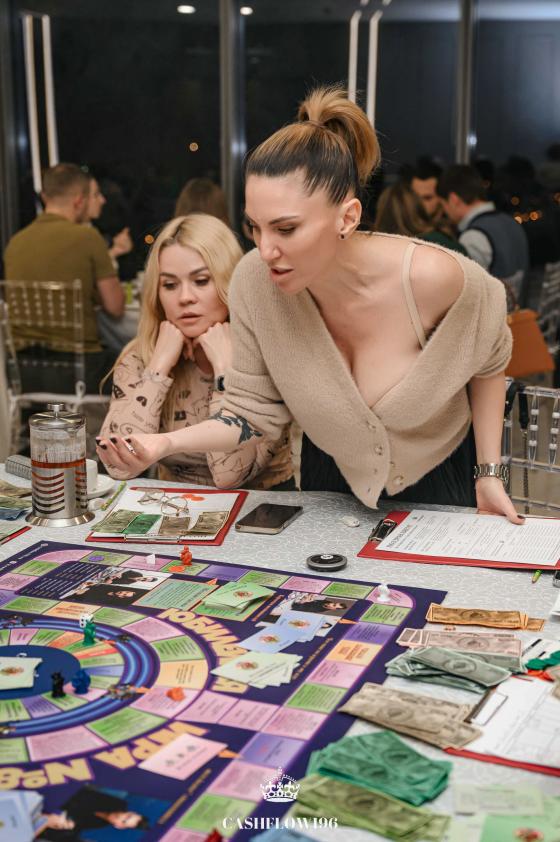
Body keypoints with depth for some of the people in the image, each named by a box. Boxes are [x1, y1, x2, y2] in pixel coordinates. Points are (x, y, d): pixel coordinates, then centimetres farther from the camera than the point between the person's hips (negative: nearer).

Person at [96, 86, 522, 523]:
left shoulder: (432, 277, -31)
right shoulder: (254, 279, -25)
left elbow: (487, 360, -9)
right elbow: (257, 409, -15)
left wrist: (490, 472, -9)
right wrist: (165, 444, -30)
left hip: (442, 482, -1)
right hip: (334, 481, 2)